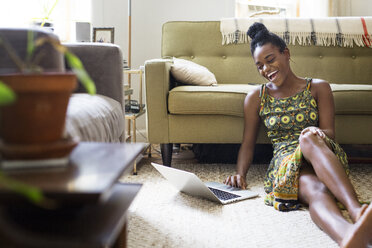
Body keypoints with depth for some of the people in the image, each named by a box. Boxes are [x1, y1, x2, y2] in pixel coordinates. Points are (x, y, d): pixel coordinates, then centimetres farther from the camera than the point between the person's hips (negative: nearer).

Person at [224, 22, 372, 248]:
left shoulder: (318, 88, 13)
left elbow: (329, 132, 3)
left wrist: (317, 134, -23)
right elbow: (248, 144, 15)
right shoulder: (256, 98, 16)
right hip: (285, 160, 0)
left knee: (308, 139, -39)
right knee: (316, 191, -39)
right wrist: (240, 174, -5)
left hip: (323, 157, 0)